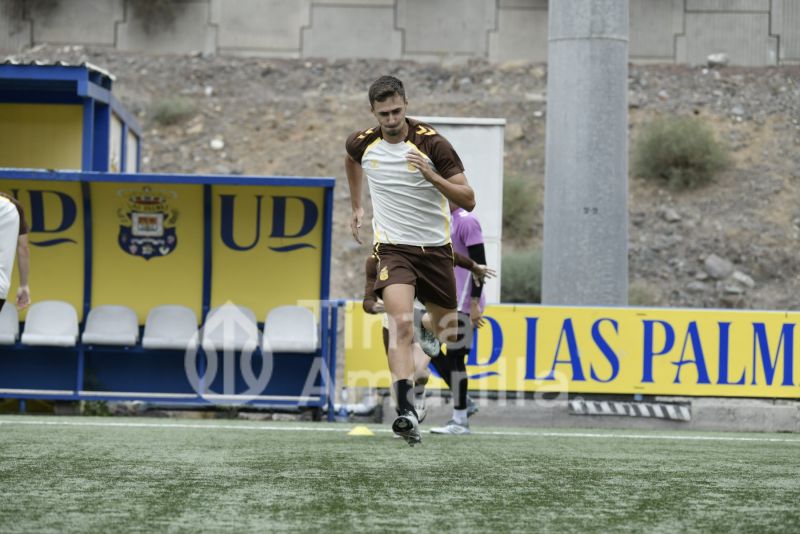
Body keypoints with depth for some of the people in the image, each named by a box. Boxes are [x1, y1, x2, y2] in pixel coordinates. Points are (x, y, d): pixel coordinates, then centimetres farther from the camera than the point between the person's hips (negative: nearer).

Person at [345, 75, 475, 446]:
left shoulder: (431, 143, -12)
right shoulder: (362, 143, -3)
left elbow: (468, 201, -14)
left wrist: (431, 174, -27)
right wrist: (356, 207, 29)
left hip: (436, 248, 1)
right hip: (393, 247, -1)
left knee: (447, 333, 13)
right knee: (401, 323, -25)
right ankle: (406, 412, -35)